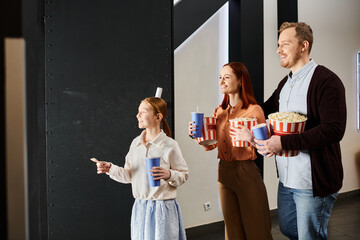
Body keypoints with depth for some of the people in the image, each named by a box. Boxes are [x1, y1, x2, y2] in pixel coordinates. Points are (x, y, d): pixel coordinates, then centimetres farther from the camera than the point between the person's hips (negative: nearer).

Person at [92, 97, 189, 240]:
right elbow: (129, 175, 10)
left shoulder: (169, 145, -10)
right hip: (140, 207, 5)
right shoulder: (136, 143, 6)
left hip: (163, 208, -5)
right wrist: (110, 168, -4)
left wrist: (169, 175, -23)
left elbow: (184, 174, -4)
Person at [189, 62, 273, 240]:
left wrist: (251, 139, -29)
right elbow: (210, 145, 16)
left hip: (246, 172, -5)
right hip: (224, 172, 6)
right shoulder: (219, 112, 9)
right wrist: (195, 134, -1)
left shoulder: (254, 110, -8)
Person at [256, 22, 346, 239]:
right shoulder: (285, 83, 11)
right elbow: (266, 109, 26)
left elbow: (334, 130, -25)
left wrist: (283, 143, -28)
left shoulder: (326, 80, -15)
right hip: (286, 179, 8)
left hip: (314, 182, -8)